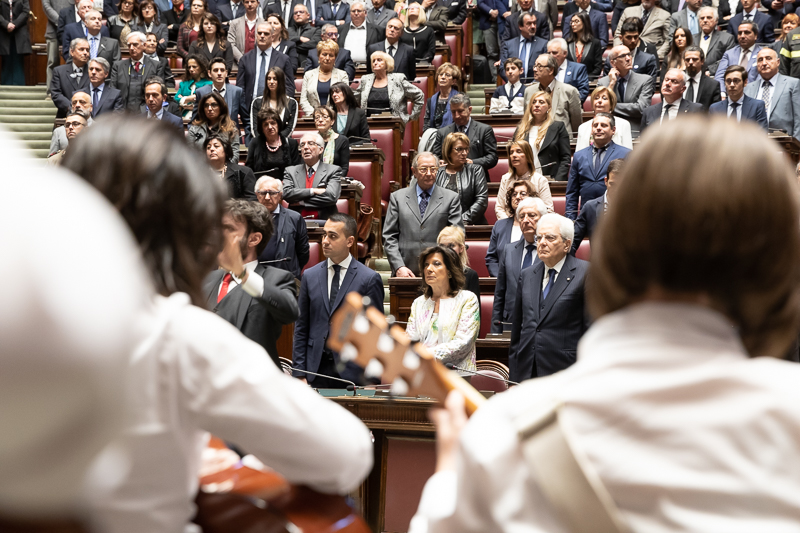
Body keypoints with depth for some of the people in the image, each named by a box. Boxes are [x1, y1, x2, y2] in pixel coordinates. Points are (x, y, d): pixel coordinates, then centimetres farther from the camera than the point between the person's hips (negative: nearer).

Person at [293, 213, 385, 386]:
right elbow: (301, 328, 10)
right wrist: (299, 373, 4)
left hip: (353, 372, -3)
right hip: (316, 370, 3)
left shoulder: (369, 279, -2)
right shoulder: (310, 276, 9)